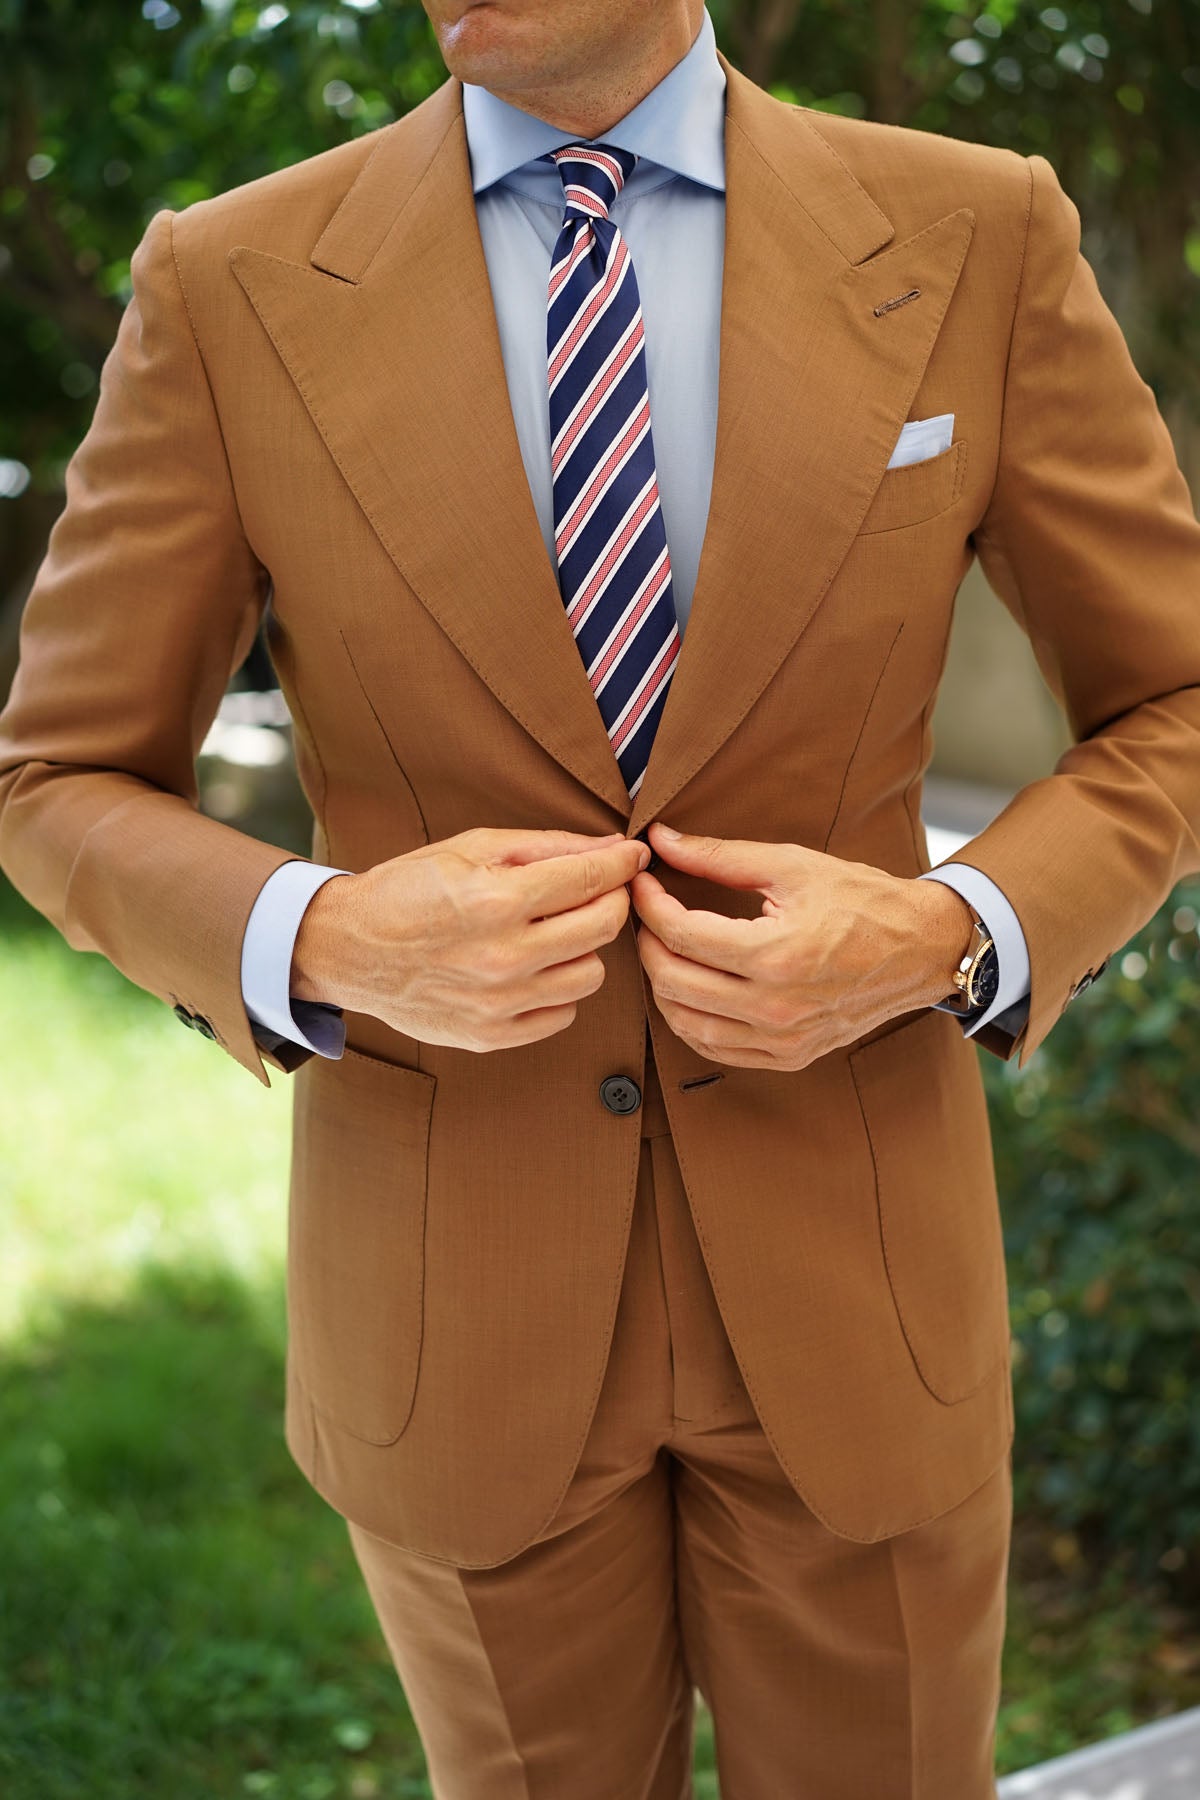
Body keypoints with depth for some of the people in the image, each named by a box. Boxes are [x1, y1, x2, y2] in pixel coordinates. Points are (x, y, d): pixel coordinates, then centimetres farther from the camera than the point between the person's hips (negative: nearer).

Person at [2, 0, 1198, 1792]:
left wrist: (946, 939, -19)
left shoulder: (978, 237, -7)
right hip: (458, 1292, 0)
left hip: (847, 1268, 1)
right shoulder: (231, 285, -8)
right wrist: (327, 943, -23)